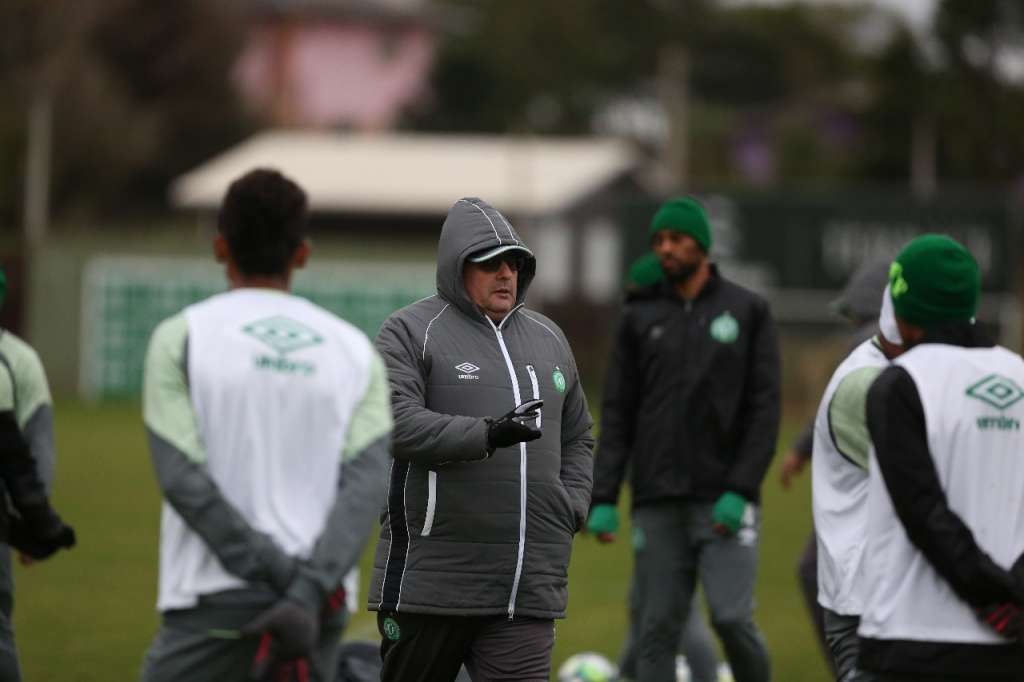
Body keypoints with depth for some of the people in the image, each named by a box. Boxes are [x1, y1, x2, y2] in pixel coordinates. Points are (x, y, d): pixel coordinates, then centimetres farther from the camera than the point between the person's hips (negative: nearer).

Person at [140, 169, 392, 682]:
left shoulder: (182, 337, 0)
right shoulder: (355, 350, 9)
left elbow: (181, 479, -9)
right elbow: (367, 483, -4)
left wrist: (280, 573, -11)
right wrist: (308, 587, -15)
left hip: (214, 602, -3)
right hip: (318, 608, 3)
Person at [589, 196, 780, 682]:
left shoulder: (748, 311, 3)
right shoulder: (640, 317, 9)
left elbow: (764, 408, -2)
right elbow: (617, 414, 7)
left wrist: (741, 490, -12)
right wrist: (604, 498, -2)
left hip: (723, 501, -2)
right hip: (658, 504, 2)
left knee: (731, 618, -12)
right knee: (657, 629, 1)